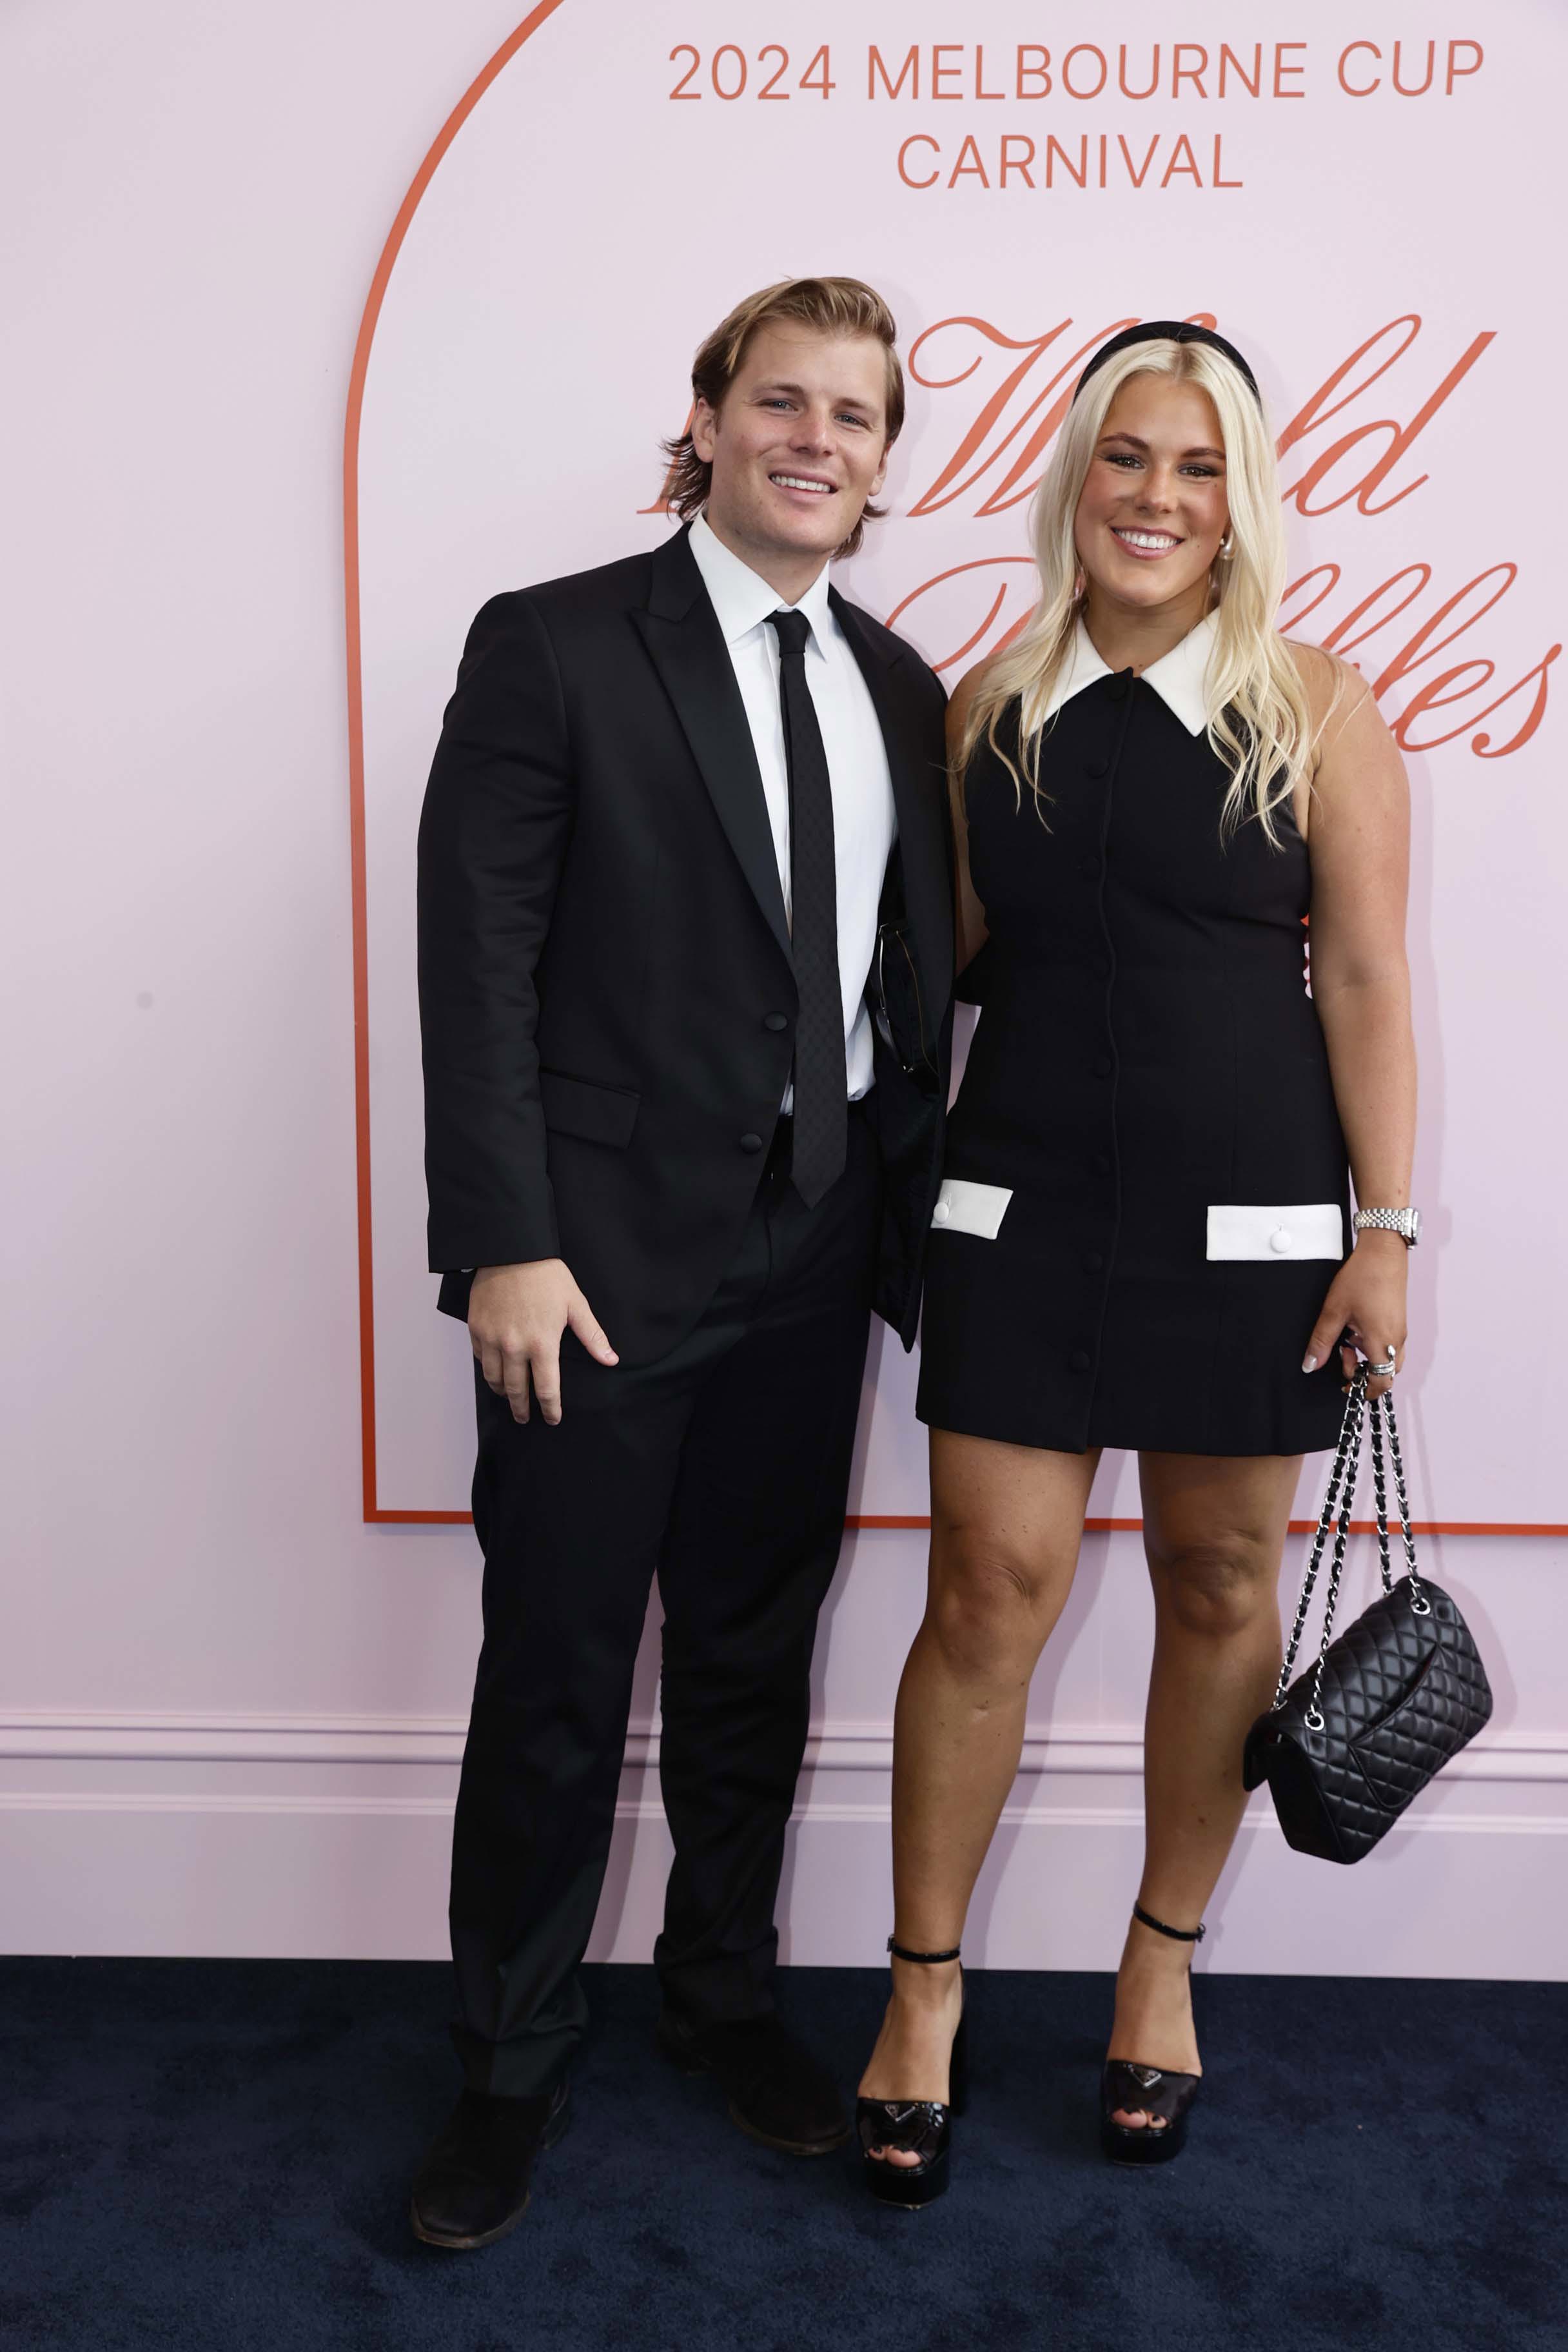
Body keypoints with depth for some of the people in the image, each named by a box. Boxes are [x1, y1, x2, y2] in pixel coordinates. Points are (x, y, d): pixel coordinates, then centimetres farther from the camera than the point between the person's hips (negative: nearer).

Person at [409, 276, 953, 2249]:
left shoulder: (900, 692, 10)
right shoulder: (550, 647, -5)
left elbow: (913, 985, 12)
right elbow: (477, 964, -11)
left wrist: (909, 1221, 8)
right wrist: (506, 1244, -16)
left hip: (813, 1259, 5)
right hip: (604, 1257, -5)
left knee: (756, 1661, 17)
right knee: (556, 1682, 6)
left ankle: (723, 1994, 39)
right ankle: (509, 2070, 27)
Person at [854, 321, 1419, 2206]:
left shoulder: (1316, 710, -1)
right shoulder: (990, 704, 6)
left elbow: (1367, 981, -3)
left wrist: (1382, 1232, -6)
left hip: (1244, 1217, -1)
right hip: (1022, 1207, 1)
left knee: (1218, 1589, 10)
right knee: (989, 1593, 0)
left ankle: (1162, 1963, 31)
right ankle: (924, 1990, 18)